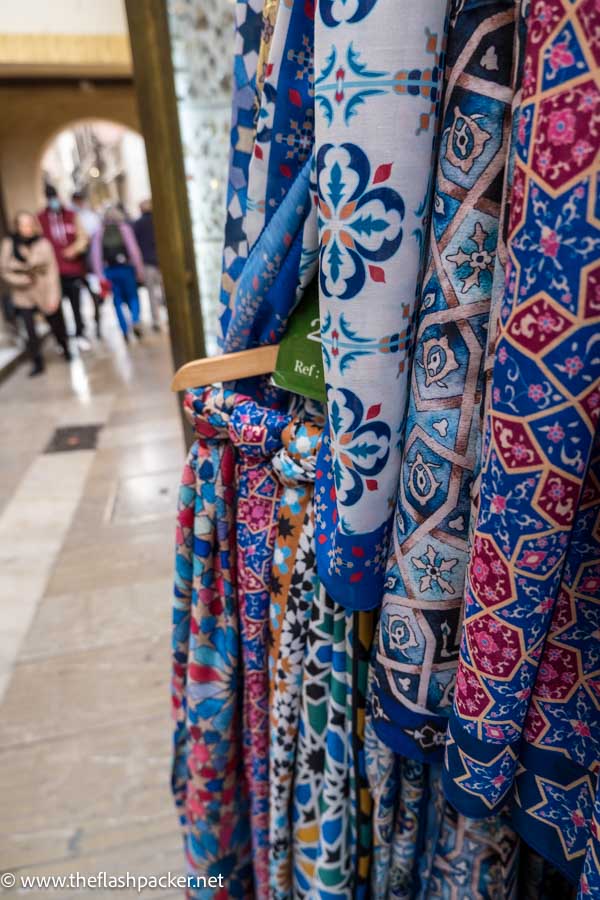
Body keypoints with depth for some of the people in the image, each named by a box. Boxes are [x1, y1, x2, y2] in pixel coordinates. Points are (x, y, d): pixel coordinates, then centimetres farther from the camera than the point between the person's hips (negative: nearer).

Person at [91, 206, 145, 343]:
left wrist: (100, 275, -1)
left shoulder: (99, 233, 7)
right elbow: (133, 250, -6)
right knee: (133, 297, 10)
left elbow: (96, 255, -1)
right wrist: (140, 270, -4)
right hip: (125, 269, -1)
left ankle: (125, 331, 3)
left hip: (109, 271, 1)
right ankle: (136, 321, -18)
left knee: (118, 302, 8)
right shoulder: (125, 228, 2)